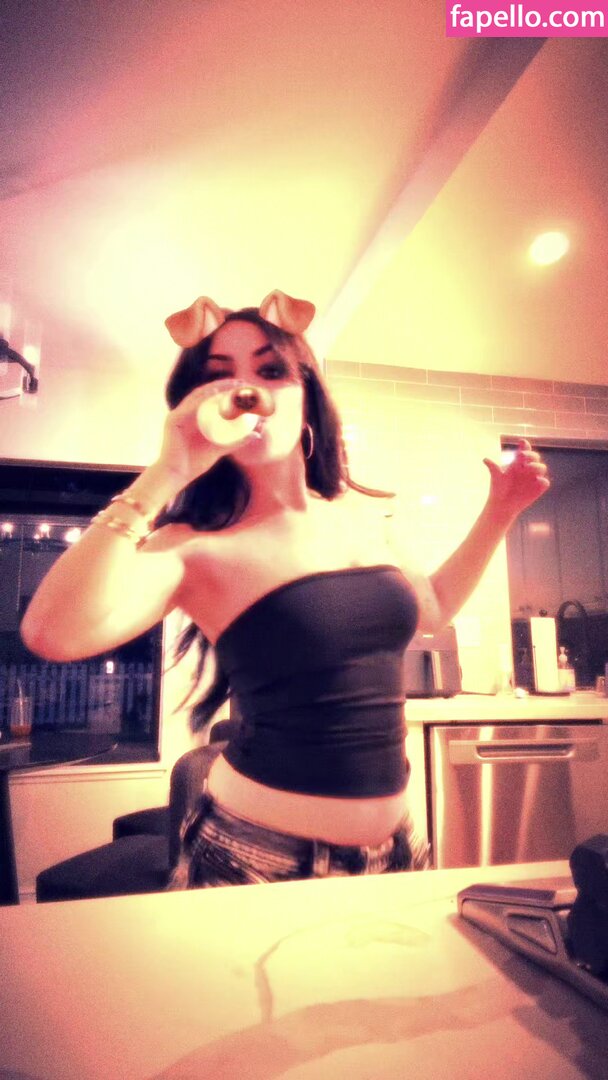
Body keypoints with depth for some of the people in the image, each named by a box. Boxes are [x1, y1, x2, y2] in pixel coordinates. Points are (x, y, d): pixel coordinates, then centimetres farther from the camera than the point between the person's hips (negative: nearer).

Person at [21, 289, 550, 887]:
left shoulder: (359, 516, 2)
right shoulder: (197, 546, -15)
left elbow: (430, 608, 19)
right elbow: (53, 634, -32)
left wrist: (499, 511, 13)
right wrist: (165, 473, -29)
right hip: (259, 855, -5)